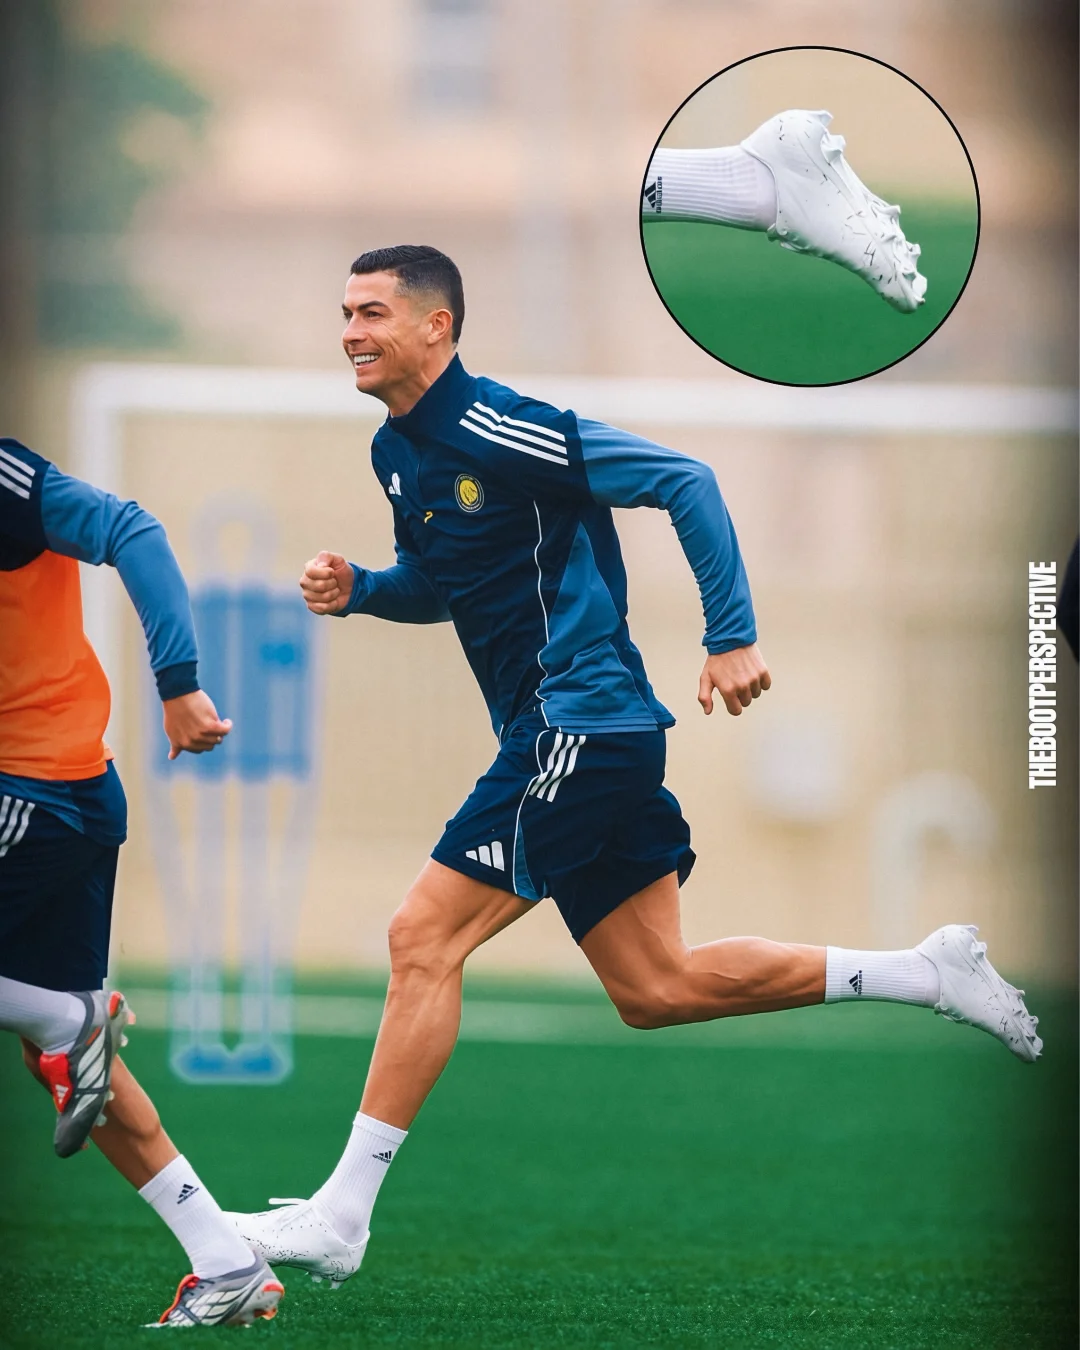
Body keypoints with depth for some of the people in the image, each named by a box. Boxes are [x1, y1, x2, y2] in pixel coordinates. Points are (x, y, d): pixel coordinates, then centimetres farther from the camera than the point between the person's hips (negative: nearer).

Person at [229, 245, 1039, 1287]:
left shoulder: (495, 431, -16)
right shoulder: (397, 453, 11)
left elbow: (682, 480, -17)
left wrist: (731, 636, -21)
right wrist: (357, 590, 6)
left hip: (581, 722, -10)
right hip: (554, 737, 10)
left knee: (424, 937, -12)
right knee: (657, 989, 11)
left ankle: (342, 1213, -9)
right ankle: (928, 975, 20)